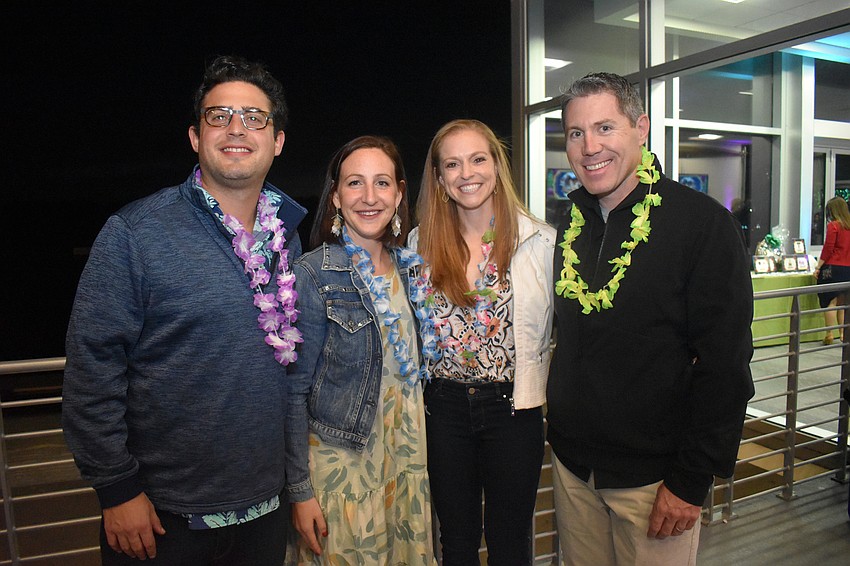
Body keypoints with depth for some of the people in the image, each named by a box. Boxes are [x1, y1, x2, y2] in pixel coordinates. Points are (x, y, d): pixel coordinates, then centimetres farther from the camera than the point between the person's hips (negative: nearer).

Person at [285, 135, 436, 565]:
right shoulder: (313, 274, -15)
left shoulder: (408, 266, 3)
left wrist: (417, 455, 11)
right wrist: (299, 490, -11)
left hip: (408, 458, 6)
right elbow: (294, 390, -12)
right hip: (341, 461, -5)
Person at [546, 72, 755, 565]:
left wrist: (691, 481, -15)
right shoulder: (569, 224, 2)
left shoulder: (704, 223, -13)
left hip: (654, 474, -4)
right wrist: (558, 429, 9)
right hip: (572, 464, 5)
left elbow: (726, 366, -15)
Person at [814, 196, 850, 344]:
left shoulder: (833, 225, -9)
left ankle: (830, 335, -1)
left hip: (833, 267, -6)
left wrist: (818, 267, -8)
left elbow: (828, 249, -12)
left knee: (831, 301, -2)